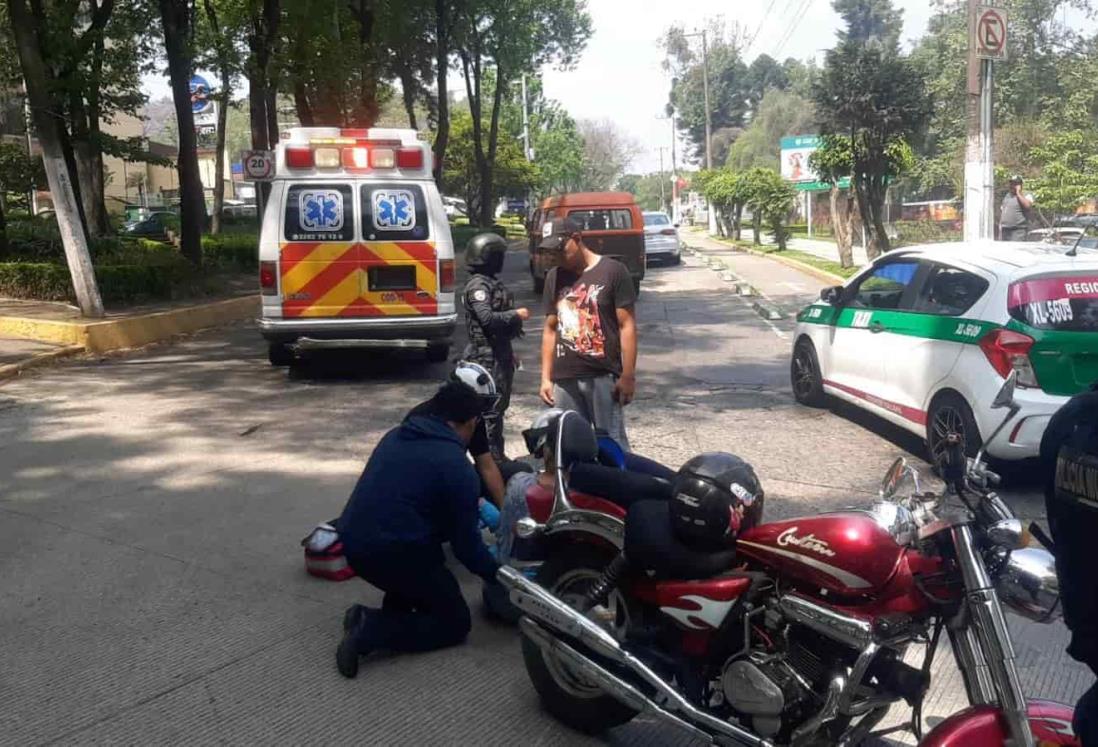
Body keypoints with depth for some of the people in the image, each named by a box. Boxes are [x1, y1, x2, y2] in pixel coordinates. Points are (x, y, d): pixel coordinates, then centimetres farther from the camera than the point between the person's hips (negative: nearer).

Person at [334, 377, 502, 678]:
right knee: (455, 622, 9)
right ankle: (371, 628, -9)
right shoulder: (458, 467, -9)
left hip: (352, 543, 8)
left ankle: (397, 606, 16)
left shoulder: (396, 435, 13)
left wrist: (471, 506, 36)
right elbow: (466, 545, -6)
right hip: (393, 553, -8)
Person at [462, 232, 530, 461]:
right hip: (487, 356, -10)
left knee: (500, 404, 16)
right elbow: (487, 318, -26)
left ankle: (497, 455, 25)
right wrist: (517, 315, -15)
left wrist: (509, 352, 24)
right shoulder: (478, 285, -15)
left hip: (500, 352, 10)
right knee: (490, 408, -7)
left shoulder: (492, 282, 15)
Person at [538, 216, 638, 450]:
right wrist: (546, 377, 10)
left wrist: (628, 376, -10)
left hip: (604, 376, -4)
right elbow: (550, 330, 14)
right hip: (564, 379, 5)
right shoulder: (554, 277, 10)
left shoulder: (612, 271, -5)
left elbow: (626, 326, -6)